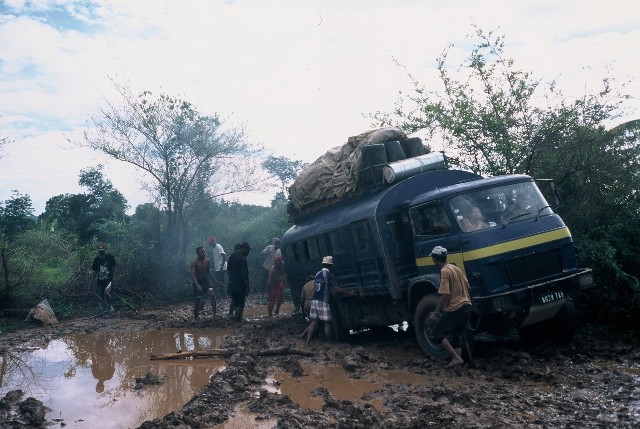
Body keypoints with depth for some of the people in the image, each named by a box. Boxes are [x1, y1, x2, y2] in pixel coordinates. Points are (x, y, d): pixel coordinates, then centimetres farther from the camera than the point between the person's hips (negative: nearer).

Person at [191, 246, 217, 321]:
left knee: (212, 294, -21)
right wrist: (197, 285, -36)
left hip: (206, 282, 3)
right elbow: (193, 275, -24)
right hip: (197, 283, -3)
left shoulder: (207, 261, -1)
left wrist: (214, 281, 8)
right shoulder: (194, 263, -16)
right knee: (197, 302, 0)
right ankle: (195, 318, 17)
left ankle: (214, 312, -14)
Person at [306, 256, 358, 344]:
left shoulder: (318, 274, 13)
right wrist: (349, 293, -9)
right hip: (323, 301, -7)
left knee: (314, 322, 7)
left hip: (314, 300, 7)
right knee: (327, 322, 2)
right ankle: (329, 342, 7)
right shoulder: (329, 274, -9)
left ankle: (308, 341, 2)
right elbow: (336, 289, -15)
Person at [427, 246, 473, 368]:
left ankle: (456, 358, -9)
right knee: (456, 336, 17)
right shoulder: (455, 268, 12)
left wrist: (435, 313, -17)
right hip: (466, 306, 9)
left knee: (435, 334, -1)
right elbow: (468, 287, 17)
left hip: (455, 309, -9)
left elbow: (445, 295, -20)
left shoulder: (444, 271, -14)